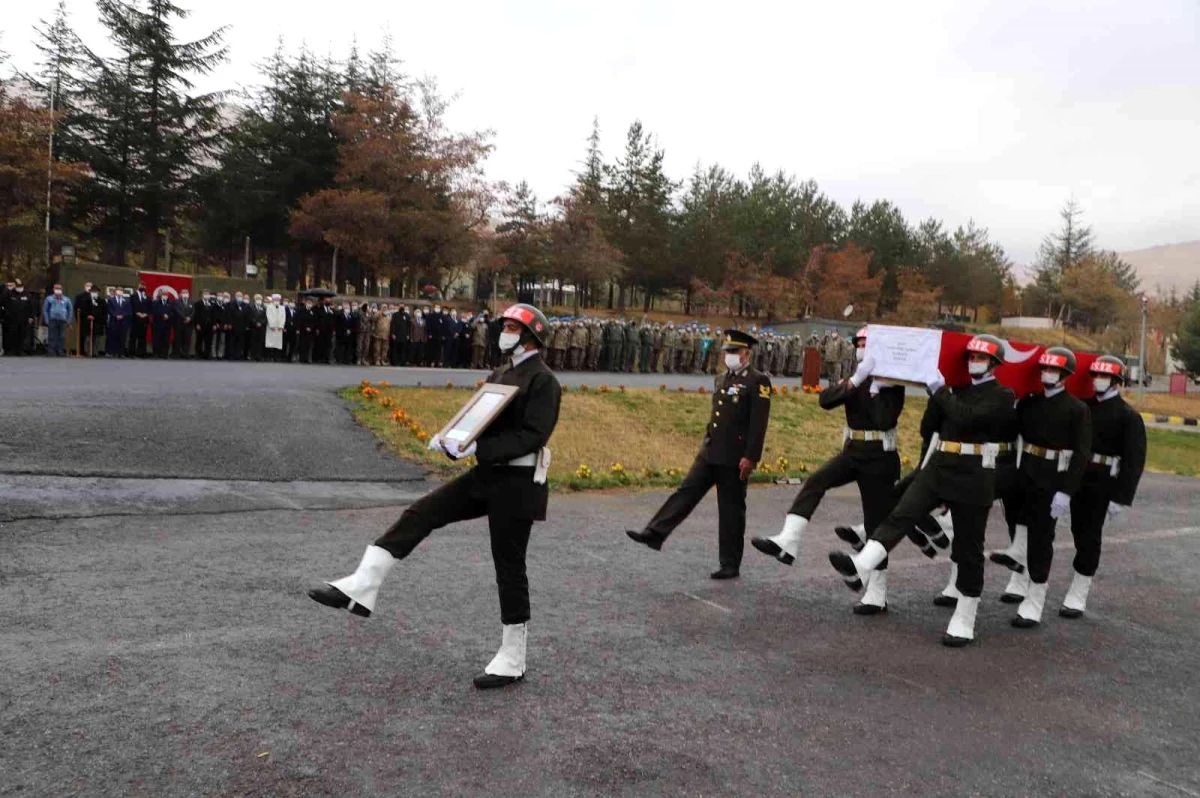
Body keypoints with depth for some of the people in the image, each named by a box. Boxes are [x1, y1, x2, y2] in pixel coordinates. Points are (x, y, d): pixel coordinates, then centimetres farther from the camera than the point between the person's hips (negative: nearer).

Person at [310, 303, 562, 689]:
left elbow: (532, 436, -22)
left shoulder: (543, 380, -12)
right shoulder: (499, 374, 15)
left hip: (516, 482, -8)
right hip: (486, 474, 8)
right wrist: (449, 440, -6)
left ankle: (512, 661, 13)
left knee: (509, 566, 0)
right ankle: (361, 589, -2)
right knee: (419, 514, -2)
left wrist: (476, 449, -27)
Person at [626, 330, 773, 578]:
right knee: (686, 492, 0)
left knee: (731, 510, 2)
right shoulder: (722, 379, 14)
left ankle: (730, 566, 13)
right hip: (710, 453, 7)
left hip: (734, 458, -7)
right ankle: (655, 534, 0)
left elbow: (758, 424, -16)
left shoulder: (758, 381, -10)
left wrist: (750, 457, -20)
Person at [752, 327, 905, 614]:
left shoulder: (892, 382, -7)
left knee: (876, 523, -1)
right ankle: (787, 544, -24)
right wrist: (856, 380, -20)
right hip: (853, 451, 5)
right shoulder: (853, 378, 9)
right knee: (813, 483, -18)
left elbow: (886, 420, -23)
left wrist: (875, 387, -20)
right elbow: (825, 400, -9)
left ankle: (877, 596, 8)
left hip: (879, 458, -5)